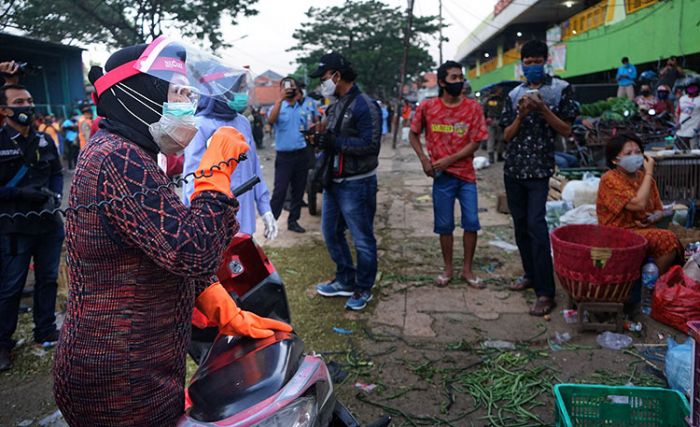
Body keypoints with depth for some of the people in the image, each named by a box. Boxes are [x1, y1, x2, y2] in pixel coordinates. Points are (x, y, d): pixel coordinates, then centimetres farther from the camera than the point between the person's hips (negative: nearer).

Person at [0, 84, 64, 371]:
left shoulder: (45, 140, 5)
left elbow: (57, 172, 13)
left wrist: (55, 196, -4)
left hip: (49, 223, 4)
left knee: (47, 279, 13)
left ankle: (45, 332, 29)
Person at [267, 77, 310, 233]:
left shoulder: (303, 109, 10)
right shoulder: (278, 107, -1)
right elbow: (271, 120, -24)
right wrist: (280, 99, -28)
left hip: (302, 154, 4)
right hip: (284, 155, -4)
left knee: (299, 190, 10)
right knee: (280, 190, -6)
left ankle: (293, 220, 21)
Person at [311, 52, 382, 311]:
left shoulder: (364, 105, -15)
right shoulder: (335, 106, 13)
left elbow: (370, 145, -24)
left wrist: (333, 141, -24)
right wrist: (321, 136, 3)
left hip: (356, 185, -9)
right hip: (333, 182, 9)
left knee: (362, 239, 3)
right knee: (331, 233, 16)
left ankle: (363, 289, 19)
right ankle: (345, 281, 32)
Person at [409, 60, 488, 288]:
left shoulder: (473, 107, -4)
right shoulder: (427, 106, -4)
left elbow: (475, 143, -6)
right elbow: (413, 135, 6)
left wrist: (449, 160, -14)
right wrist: (424, 160, -7)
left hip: (466, 174, 1)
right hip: (441, 175, 0)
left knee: (471, 222, 2)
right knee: (444, 225, 7)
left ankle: (467, 269, 18)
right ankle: (448, 269, 23)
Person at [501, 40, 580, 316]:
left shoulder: (560, 89, 2)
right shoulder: (514, 94, 11)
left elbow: (566, 130, -1)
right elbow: (506, 135, 8)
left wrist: (543, 109, -14)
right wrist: (521, 114, -9)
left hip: (539, 168, -5)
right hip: (513, 167, 5)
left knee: (535, 224, -15)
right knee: (520, 224, 10)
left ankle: (545, 292, -12)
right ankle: (531, 274, 26)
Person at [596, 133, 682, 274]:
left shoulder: (644, 177, 11)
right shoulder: (609, 179, -11)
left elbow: (659, 211, 18)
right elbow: (639, 204, -23)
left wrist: (653, 218, -7)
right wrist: (649, 173, -13)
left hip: (645, 230, 7)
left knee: (673, 244, -21)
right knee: (667, 239, -25)